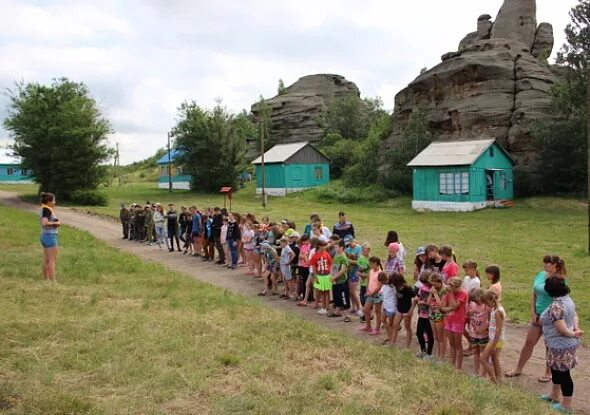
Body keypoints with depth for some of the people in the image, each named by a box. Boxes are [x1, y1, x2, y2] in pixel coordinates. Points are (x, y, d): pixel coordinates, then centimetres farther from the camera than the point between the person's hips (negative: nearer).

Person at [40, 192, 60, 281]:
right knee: (53, 260, -6)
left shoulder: (43, 209, 11)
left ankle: (46, 279, 19)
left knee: (46, 260, 13)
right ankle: (53, 281, -6)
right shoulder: (47, 210, -17)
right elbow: (44, 223, -30)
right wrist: (55, 223, -15)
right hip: (50, 236, -10)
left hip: (45, 236, 10)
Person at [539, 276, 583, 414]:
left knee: (563, 373, 5)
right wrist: (576, 328, -1)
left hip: (560, 345, -10)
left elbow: (562, 329, -28)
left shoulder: (556, 306, -28)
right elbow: (574, 316, 15)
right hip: (562, 344, 10)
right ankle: (554, 396, 41)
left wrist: (573, 334, -10)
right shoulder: (568, 299, 3)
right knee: (556, 369, 24)